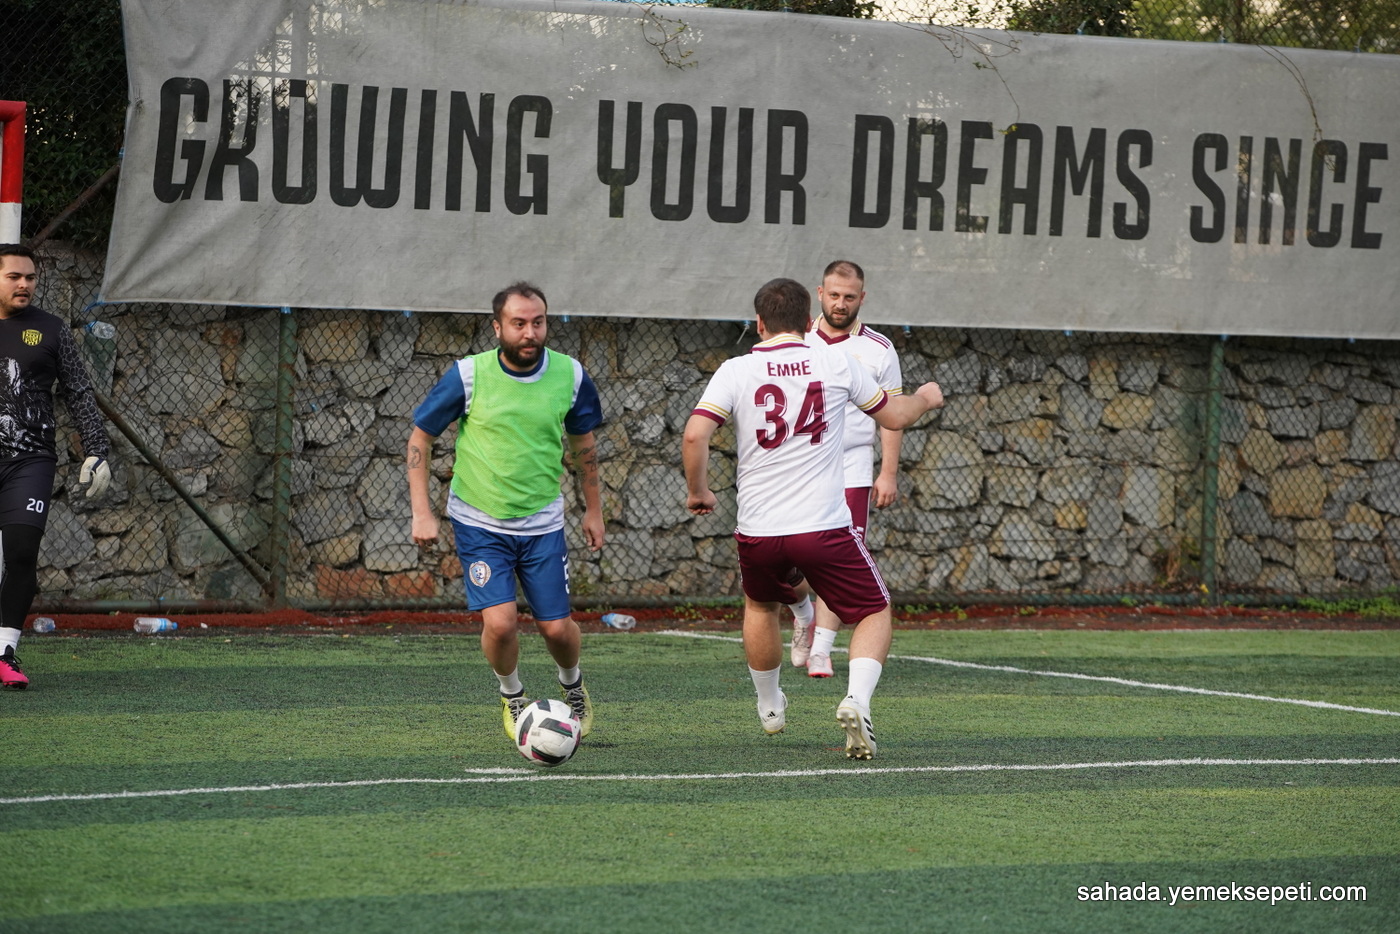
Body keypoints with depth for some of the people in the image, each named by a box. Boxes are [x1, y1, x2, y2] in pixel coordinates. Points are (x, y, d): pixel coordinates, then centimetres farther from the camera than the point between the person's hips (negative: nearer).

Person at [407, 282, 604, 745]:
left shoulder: (570, 375, -7)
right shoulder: (468, 376, -14)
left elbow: (582, 441, 12)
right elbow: (420, 437, -3)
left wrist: (593, 509, 16)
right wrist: (421, 513, -8)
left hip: (542, 524, 2)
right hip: (479, 524, -2)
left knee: (557, 628, 1)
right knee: (500, 622, -15)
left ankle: (572, 685, 37)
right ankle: (512, 697, 16)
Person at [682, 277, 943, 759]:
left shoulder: (736, 371, -2)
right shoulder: (836, 363, 1)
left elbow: (695, 434, -13)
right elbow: (894, 416, 14)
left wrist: (697, 491, 4)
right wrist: (925, 398, 37)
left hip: (758, 529, 2)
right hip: (825, 525, -2)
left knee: (760, 606, 31)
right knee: (874, 614, 12)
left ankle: (770, 707, 43)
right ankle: (857, 700, -13)